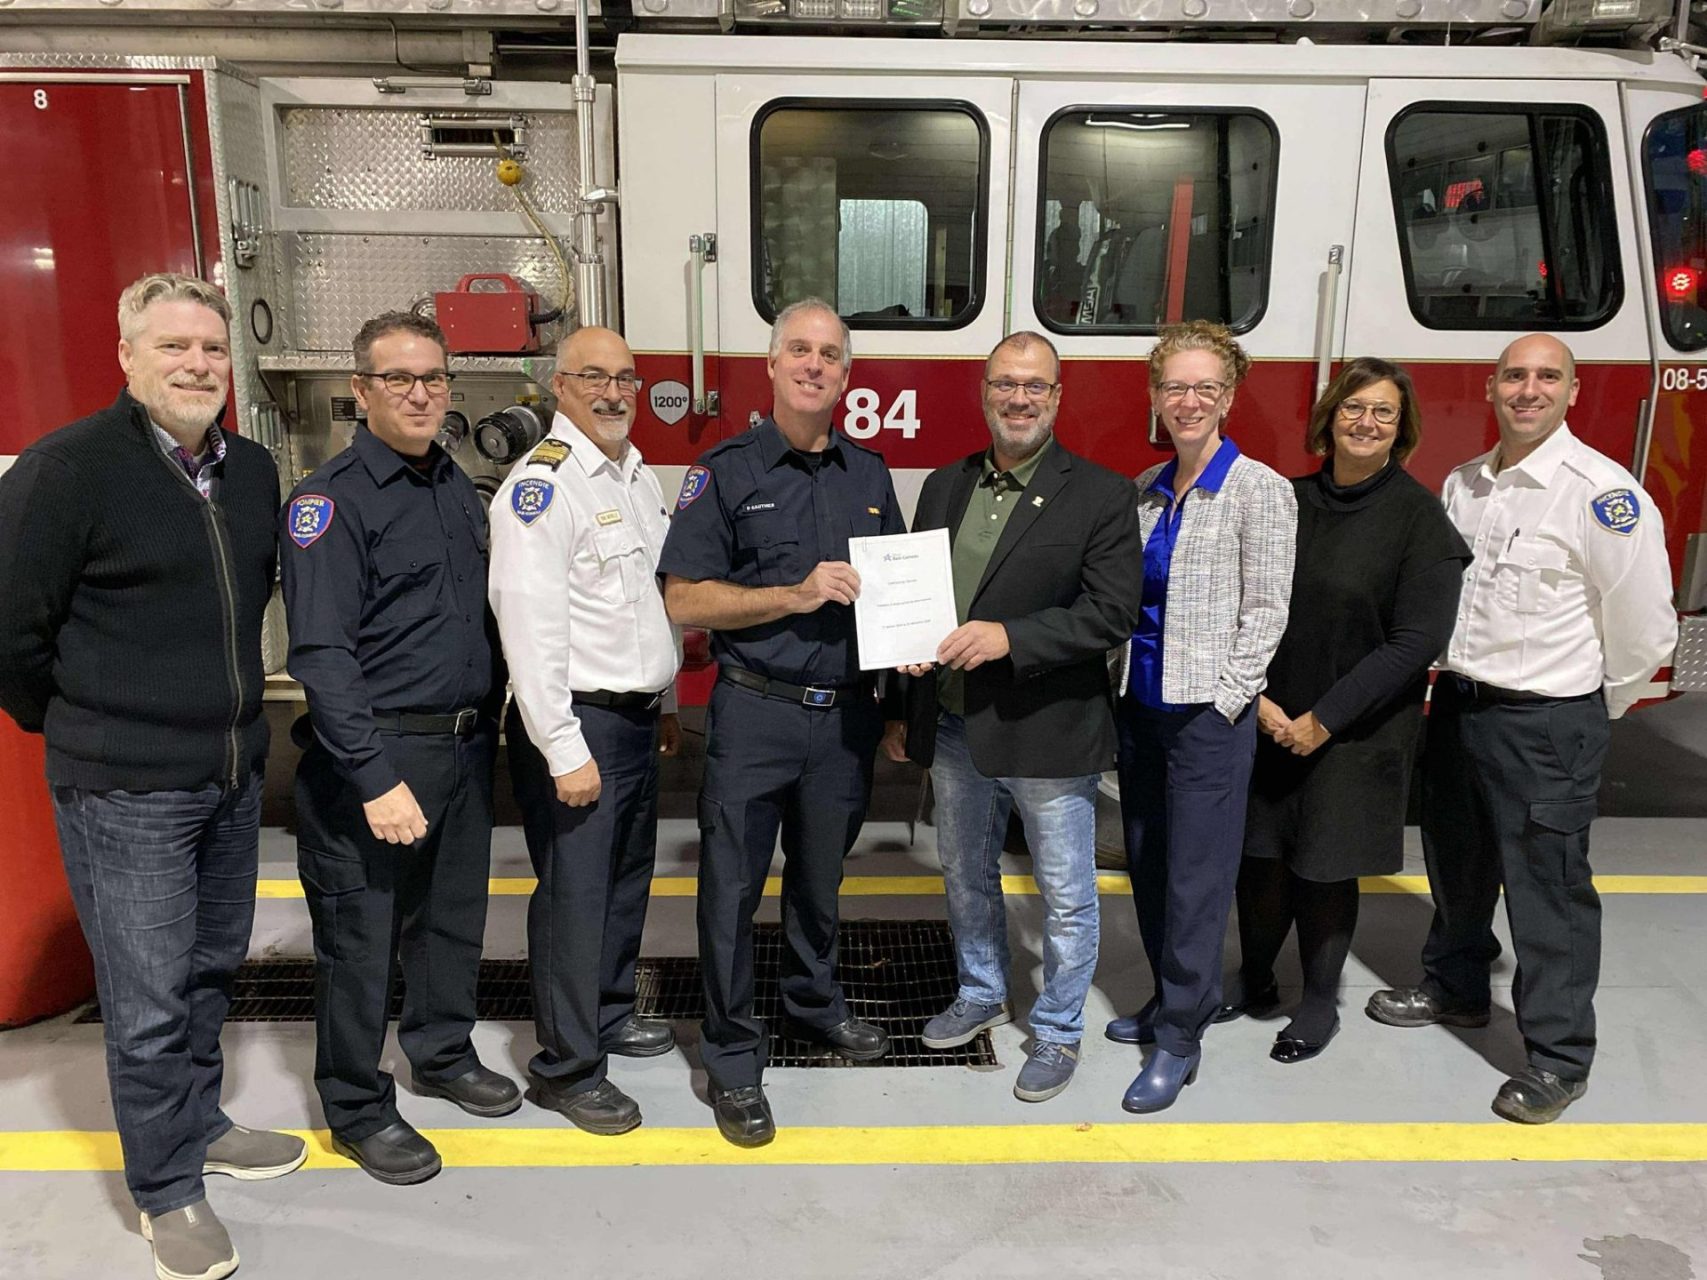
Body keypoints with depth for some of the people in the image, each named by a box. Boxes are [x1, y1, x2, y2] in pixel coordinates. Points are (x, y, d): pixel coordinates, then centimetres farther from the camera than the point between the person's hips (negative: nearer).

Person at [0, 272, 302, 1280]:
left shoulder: (253, 470, 5)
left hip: (234, 777, 7)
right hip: (125, 791, -6)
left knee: (214, 967, 20)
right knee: (150, 999, 5)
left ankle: (200, 1121, 41)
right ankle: (167, 1188, 23)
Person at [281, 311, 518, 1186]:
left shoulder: (458, 490, 11)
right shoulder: (331, 499, -12)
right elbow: (321, 653, -20)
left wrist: (489, 720, 13)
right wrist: (375, 779, -24)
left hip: (464, 746, 7)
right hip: (377, 754, -7)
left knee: (453, 916, 19)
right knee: (360, 939, 5)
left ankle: (443, 1054, 39)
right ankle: (358, 1111, 22)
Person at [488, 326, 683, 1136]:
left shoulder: (637, 476, 13)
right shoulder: (542, 484, -16)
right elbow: (529, 624, -22)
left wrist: (666, 704, 20)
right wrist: (564, 751, -23)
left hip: (637, 718, 9)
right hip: (579, 722, -9)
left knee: (627, 880, 19)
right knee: (574, 895, 0)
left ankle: (610, 1014, 37)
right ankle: (566, 1068, 13)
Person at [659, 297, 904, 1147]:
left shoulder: (868, 474, 8)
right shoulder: (727, 472, -5)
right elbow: (685, 599, -11)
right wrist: (797, 595, -20)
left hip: (844, 716, 4)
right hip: (755, 715, -4)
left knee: (820, 875, 20)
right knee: (732, 887, 3)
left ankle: (815, 1004, 41)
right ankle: (733, 1060, 18)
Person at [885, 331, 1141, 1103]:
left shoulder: (1101, 496, -9)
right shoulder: (945, 487, 6)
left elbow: (1113, 613, -17)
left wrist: (1007, 636, -26)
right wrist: (902, 711, 7)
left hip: (1049, 735, -5)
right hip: (954, 730, 5)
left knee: (1066, 894, 10)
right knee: (967, 878, 22)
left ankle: (1058, 1032, 30)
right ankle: (981, 994, 44)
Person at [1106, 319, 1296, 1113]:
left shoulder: (1259, 491, -8)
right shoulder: (1145, 490, 10)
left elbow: (1264, 612, -10)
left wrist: (1222, 704, -13)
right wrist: (1120, 686, 8)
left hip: (1207, 713, -6)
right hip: (1140, 705, 7)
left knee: (1196, 876, 1)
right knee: (1147, 863, 15)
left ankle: (1180, 1039, 13)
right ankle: (1174, 998, 33)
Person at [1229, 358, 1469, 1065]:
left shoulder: (1418, 515, -9)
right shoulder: (1288, 500, 3)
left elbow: (1416, 640, -14)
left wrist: (1325, 719, -15)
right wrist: (1259, 700, -9)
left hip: (1354, 731, -3)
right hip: (1268, 720, 4)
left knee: (1325, 868, 7)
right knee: (1260, 856, 12)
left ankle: (1320, 1001, 29)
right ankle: (1254, 979, 35)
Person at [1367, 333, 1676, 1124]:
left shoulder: (1602, 493, -16)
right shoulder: (1463, 484, 5)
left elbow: (1643, 627, -12)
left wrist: (1589, 714, -1)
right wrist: (1456, 684, 14)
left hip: (1545, 724, -6)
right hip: (1457, 702, 7)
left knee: (1547, 888, 3)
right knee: (1457, 861, 21)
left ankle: (1559, 1057, 18)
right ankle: (1456, 986, 42)